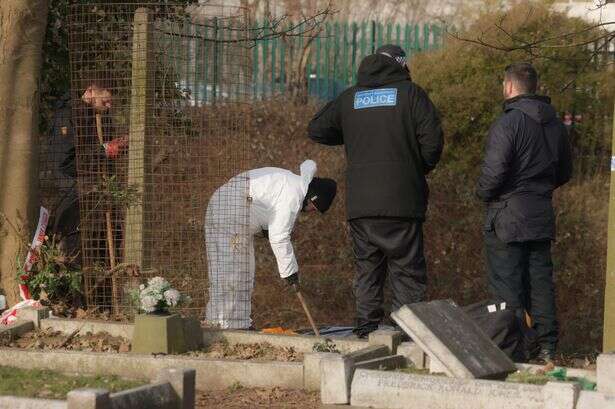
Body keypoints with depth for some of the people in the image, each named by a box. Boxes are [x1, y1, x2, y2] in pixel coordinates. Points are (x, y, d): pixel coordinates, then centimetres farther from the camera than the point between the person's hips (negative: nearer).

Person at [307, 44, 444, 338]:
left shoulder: (350, 98, 10)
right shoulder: (410, 93, 0)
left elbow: (316, 130, 15)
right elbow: (433, 140, -6)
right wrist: (421, 169, 12)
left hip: (360, 203, 3)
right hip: (402, 202, -3)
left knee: (367, 268, 10)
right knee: (407, 269, 1)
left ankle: (367, 325, 6)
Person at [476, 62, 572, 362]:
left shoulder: (508, 124, -15)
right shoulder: (555, 125, 10)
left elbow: (494, 170, -22)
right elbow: (564, 172, 18)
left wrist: (483, 193, -3)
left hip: (508, 217, -7)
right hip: (542, 217, 7)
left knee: (507, 287, -2)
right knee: (540, 283, 12)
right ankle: (547, 347, 13)